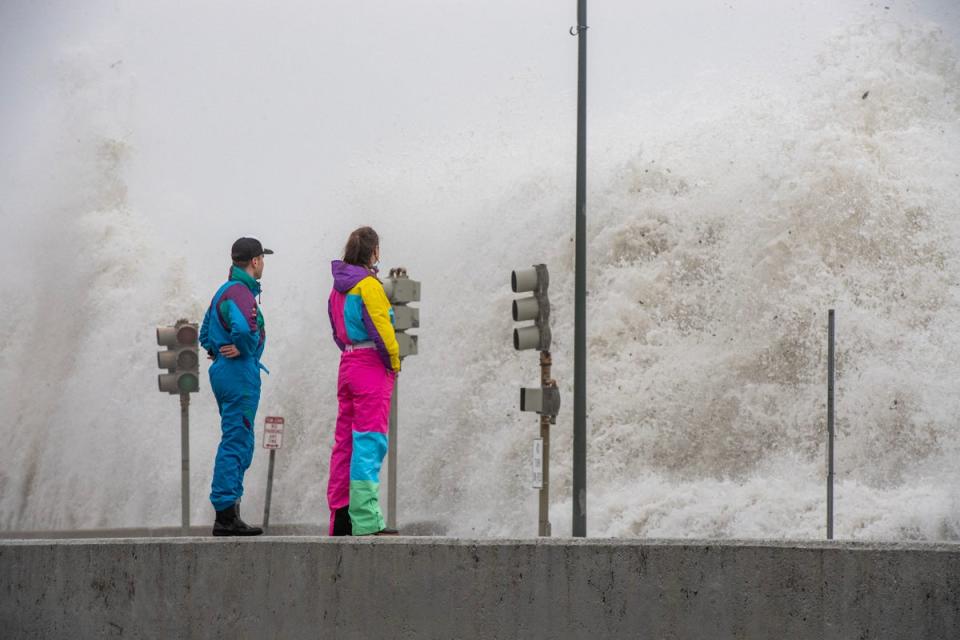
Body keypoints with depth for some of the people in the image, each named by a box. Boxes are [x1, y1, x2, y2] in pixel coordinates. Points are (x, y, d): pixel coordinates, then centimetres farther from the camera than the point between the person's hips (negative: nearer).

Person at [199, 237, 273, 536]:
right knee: (236, 443, -8)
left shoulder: (224, 291, 18)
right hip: (240, 372, -10)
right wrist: (246, 350, -15)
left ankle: (228, 514, 15)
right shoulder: (240, 292, -15)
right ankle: (226, 514, -9)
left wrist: (215, 350, 12)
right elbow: (243, 329, -33)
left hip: (223, 371, 10)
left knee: (239, 444, 14)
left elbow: (206, 333, 27)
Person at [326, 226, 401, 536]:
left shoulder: (338, 287, 14)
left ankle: (340, 515, 14)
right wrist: (394, 362, -5)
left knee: (345, 441, 11)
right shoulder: (368, 284, -11)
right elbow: (380, 327, -16)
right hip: (372, 365, -9)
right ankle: (366, 520, -14)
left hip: (347, 364, 9)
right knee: (369, 441, -10)